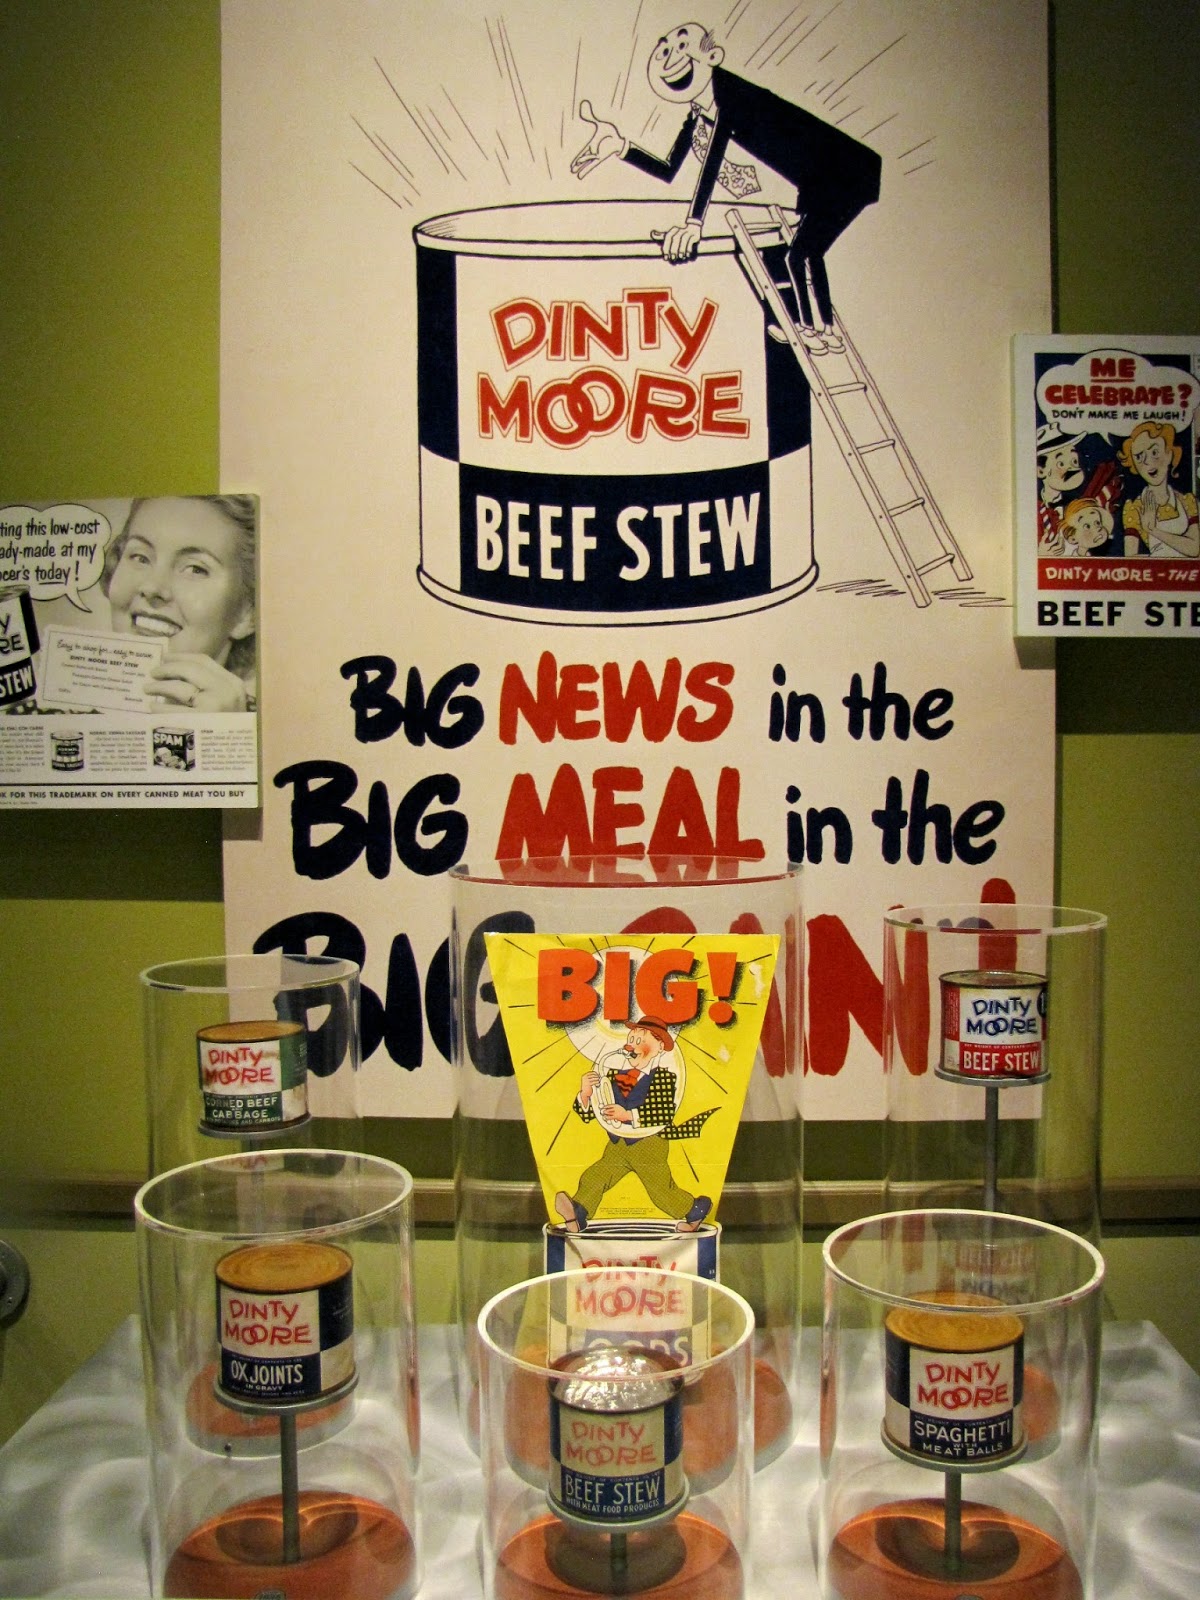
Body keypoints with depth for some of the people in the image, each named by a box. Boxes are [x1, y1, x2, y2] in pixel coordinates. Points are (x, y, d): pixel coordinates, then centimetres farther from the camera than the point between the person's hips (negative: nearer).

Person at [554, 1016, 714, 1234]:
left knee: (662, 1190, -2)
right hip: (617, 1146, 5)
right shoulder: (613, 1074, 4)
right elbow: (587, 1114, 6)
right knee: (592, 1179, -11)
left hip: (648, 1144, -5)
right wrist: (585, 1093, -15)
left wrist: (629, 1115, -29)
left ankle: (695, 1209, 21)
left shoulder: (663, 1075, -11)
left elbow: (666, 1112, -26)